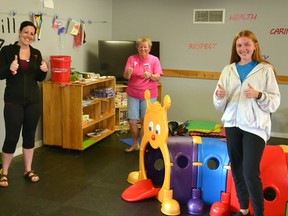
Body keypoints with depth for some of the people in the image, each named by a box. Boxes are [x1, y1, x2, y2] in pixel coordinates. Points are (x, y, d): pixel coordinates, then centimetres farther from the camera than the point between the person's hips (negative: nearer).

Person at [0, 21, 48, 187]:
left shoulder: (36, 53, 8)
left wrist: (44, 71, -10)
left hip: (33, 100, 4)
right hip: (13, 101, -4)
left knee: (30, 135, 11)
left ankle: (28, 170, 24)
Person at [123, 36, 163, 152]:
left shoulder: (154, 60, -2)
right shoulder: (132, 58, 0)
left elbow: (158, 78, -8)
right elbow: (126, 77, -6)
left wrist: (150, 75, -29)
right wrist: (128, 73, -29)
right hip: (133, 94, 2)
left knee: (145, 121, 4)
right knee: (132, 121, 3)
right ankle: (135, 144, 23)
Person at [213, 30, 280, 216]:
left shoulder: (266, 69, -2)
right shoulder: (228, 70, 9)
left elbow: (275, 102, -4)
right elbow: (220, 106, 7)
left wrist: (258, 95, -21)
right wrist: (220, 96, -15)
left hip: (255, 127, -4)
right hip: (232, 124, 5)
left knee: (251, 173, -9)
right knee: (237, 170, 13)